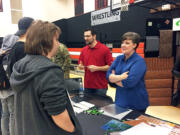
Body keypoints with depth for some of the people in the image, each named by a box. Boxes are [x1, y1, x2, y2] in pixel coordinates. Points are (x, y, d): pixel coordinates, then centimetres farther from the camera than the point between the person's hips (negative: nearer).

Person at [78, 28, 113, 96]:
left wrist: (96, 68, -19)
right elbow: (80, 64, 15)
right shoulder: (83, 50, 6)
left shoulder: (105, 49, -10)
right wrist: (80, 66, -8)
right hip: (87, 85, 5)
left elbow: (110, 66, -11)